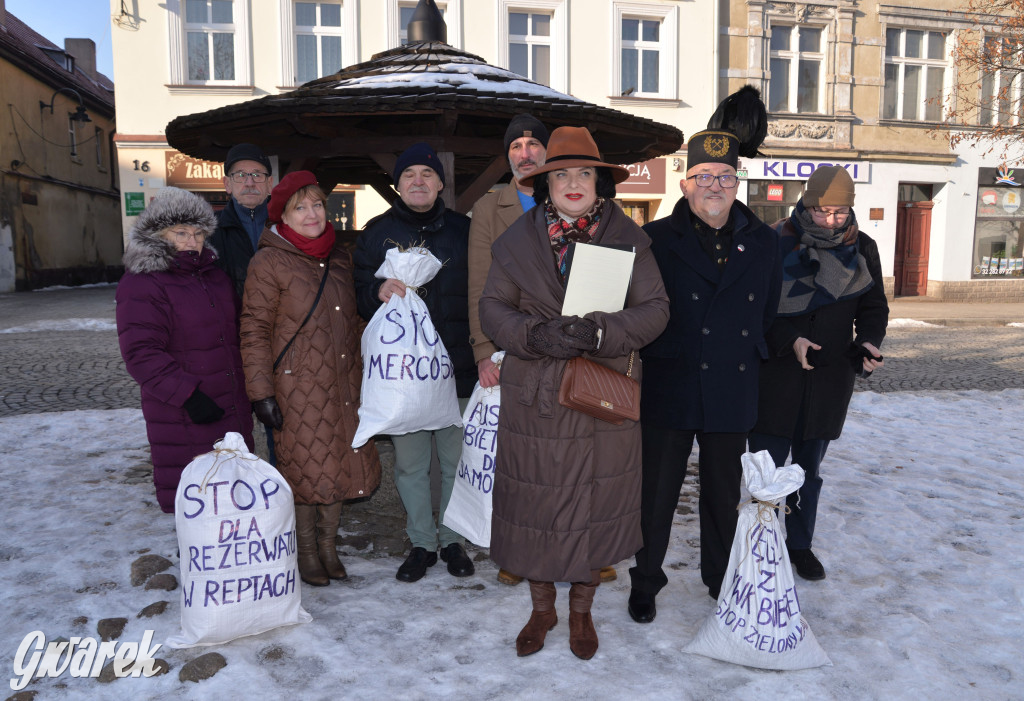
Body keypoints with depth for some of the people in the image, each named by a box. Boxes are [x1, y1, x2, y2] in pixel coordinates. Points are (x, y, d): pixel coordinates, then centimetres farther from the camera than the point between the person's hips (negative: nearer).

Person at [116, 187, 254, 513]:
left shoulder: (213, 274, 15)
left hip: (233, 412, 7)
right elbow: (141, 354, -17)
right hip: (184, 422, -7)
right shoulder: (140, 284, -9)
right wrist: (188, 395, -22)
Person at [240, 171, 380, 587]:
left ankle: (328, 545, 28)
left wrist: (357, 378, 17)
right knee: (303, 468, 3)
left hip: (341, 386, 6)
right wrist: (261, 392, -13)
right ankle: (307, 552, 22)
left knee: (339, 466, 11)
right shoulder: (269, 263, -7)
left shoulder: (339, 258, 11)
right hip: (297, 385, -5)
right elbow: (254, 331, -9)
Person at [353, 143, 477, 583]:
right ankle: (421, 543, 26)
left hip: (457, 367, 0)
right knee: (409, 464, 9)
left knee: (457, 461, 9)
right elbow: (357, 293, 8)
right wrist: (379, 291, -15)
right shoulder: (377, 232, 7)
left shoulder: (463, 230, 6)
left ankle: (452, 540, 27)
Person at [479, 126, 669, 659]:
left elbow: (654, 308, -1)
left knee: (595, 504, 9)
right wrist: (536, 335, -18)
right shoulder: (517, 240, 4)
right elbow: (492, 307, 2)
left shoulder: (628, 238, 2)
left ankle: (581, 610, 34)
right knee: (535, 504, 8)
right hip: (534, 396, 1)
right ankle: (541, 608, 33)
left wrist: (599, 332, -19)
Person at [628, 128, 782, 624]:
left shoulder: (763, 242, 7)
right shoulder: (656, 239, -3)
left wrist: (747, 352, 12)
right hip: (669, 391, -3)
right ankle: (645, 583, 27)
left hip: (732, 393, 3)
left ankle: (722, 580, 37)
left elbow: (768, 309, 16)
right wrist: (657, 352, -2)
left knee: (723, 493, 16)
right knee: (656, 494, 7)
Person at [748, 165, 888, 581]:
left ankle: (800, 544, 31)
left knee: (809, 467, 15)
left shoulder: (862, 249, 3)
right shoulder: (777, 243, -8)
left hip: (830, 375, 3)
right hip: (776, 372, -3)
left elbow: (873, 307, 10)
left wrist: (868, 343, -9)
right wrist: (789, 340, -19)